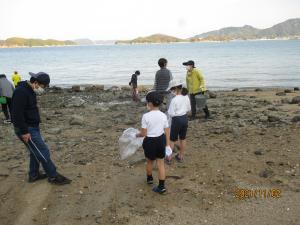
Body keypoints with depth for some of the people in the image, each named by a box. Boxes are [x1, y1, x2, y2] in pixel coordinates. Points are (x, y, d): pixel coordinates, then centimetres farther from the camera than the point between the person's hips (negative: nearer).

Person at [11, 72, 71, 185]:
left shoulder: (30, 91, 10)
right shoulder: (21, 92, -22)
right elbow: (17, 114, -26)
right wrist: (24, 132, -24)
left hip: (33, 127, 10)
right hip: (27, 130, -10)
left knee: (36, 152, 19)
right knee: (43, 152, -5)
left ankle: (34, 175, 32)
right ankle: (53, 176, 6)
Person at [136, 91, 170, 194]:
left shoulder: (146, 116, -18)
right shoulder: (163, 115, -6)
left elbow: (143, 133, -15)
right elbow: (167, 131, -2)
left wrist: (137, 135, 6)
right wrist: (168, 144, 8)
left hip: (150, 141, -3)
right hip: (161, 140, 3)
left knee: (149, 161, 22)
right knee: (161, 163, 11)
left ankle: (149, 178, 46)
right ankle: (161, 186, 14)